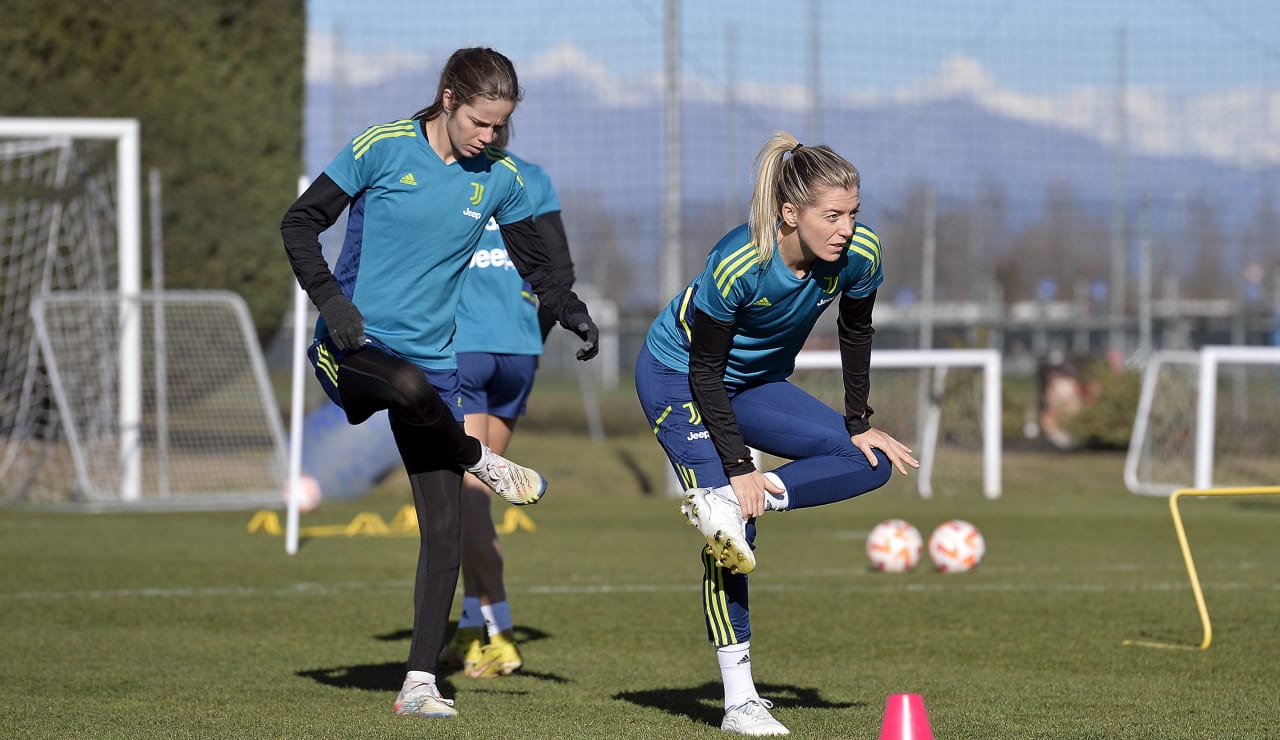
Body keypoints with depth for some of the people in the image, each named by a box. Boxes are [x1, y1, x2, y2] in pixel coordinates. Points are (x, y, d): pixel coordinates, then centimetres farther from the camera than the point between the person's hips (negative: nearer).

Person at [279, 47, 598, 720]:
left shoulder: (499, 178, 3)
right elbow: (300, 222, -5)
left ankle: (419, 683, 4)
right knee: (413, 386, -40)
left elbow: (532, 262, 17)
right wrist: (330, 301, -18)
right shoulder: (383, 149, -9)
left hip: (432, 358, 4)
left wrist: (573, 314, -2)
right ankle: (482, 464, -8)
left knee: (444, 527, -4)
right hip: (353, 345, -4)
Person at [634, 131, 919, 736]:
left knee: (871, 460, -11)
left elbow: (855, 334, 1)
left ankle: (724, 506, -19)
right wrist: (739, 467, -27)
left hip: (758, 383, 6)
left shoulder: (859, 254, -20)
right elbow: (705, 370, -25)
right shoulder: (737, 264, -34)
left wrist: (859, 426, -2)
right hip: (678, 377, -6)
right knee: (733, 534, -20)